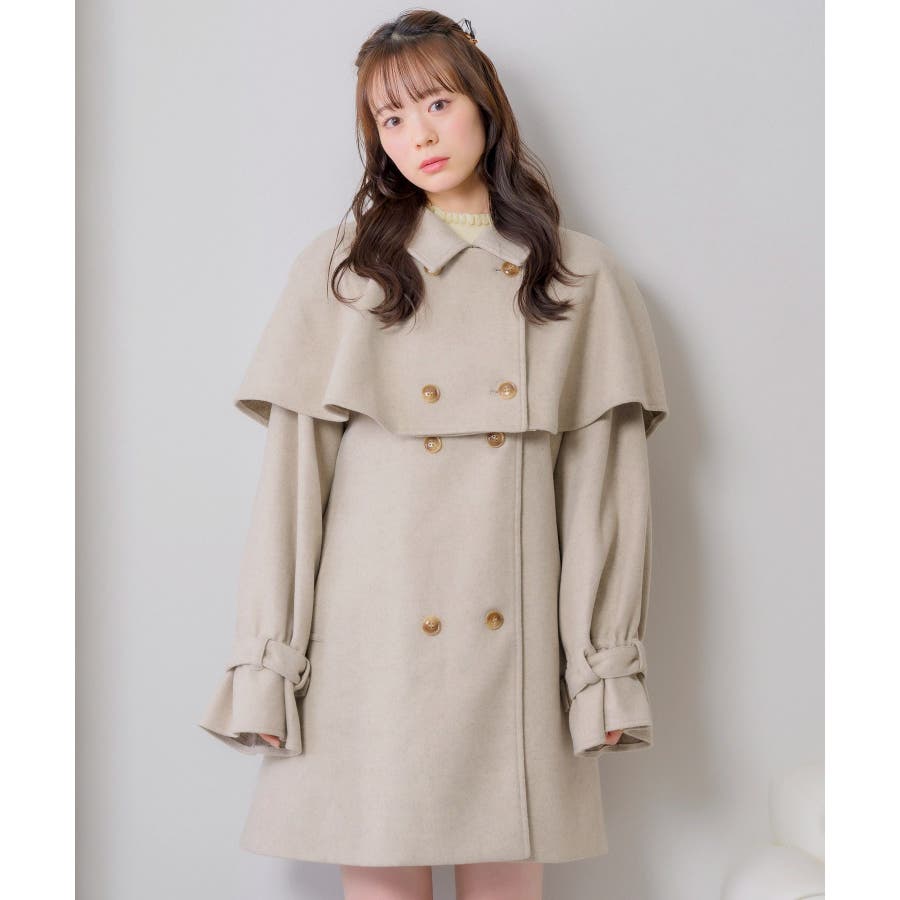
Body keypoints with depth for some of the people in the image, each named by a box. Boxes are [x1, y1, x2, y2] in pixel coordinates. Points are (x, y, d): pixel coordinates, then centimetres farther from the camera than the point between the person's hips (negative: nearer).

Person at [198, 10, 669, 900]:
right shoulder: (339, 268, 6)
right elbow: (289, 471, 2)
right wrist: (266, 663, -3)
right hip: (370, 636, 0)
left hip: (513, 641, 1)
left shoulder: (582, 278, 8)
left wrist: (605, 665, 0)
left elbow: (603, 481, 4)